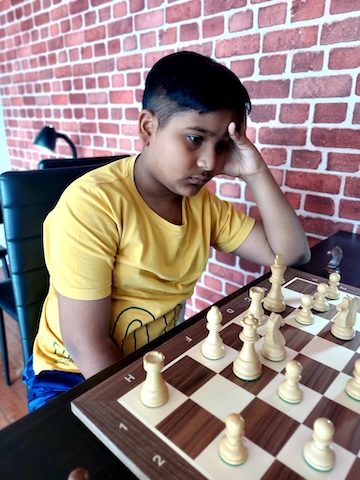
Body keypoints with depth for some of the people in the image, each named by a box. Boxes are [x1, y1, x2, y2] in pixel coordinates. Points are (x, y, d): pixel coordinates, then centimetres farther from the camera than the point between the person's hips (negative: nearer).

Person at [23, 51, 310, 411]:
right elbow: (86, 345, -22)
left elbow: (291, 254, -7)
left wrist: (255, 173, -16)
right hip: (74, 376, -4)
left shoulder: (203, 202, -4)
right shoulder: (91, 203, -23)